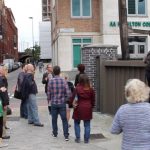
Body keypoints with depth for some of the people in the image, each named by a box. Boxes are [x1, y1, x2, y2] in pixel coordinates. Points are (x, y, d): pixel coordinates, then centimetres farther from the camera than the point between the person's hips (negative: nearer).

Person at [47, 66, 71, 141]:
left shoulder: (50, 81, -8)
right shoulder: (63, 81, -9)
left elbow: (48, 93, -1)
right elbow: (68, 93, -9)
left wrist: (49, 99, 19)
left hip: (53, 103, 1)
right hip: (62, 103, -1)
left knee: (54, 119, 16)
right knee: (64, 119, 4)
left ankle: (55, 133, 29)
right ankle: (66, 135, 2)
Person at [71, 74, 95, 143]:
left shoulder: (77, 88, -10)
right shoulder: (91, 89, -4)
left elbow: (73, 98, -6)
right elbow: (93, 100, 3)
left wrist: (74, 104, 10)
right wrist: (91, 106, 16)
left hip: (79, 108, -1)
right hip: (88, 108, 2)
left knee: (77, 123, 16)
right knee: (87, 125, 10)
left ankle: (78, 138, 15)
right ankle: (86, 139, 13)